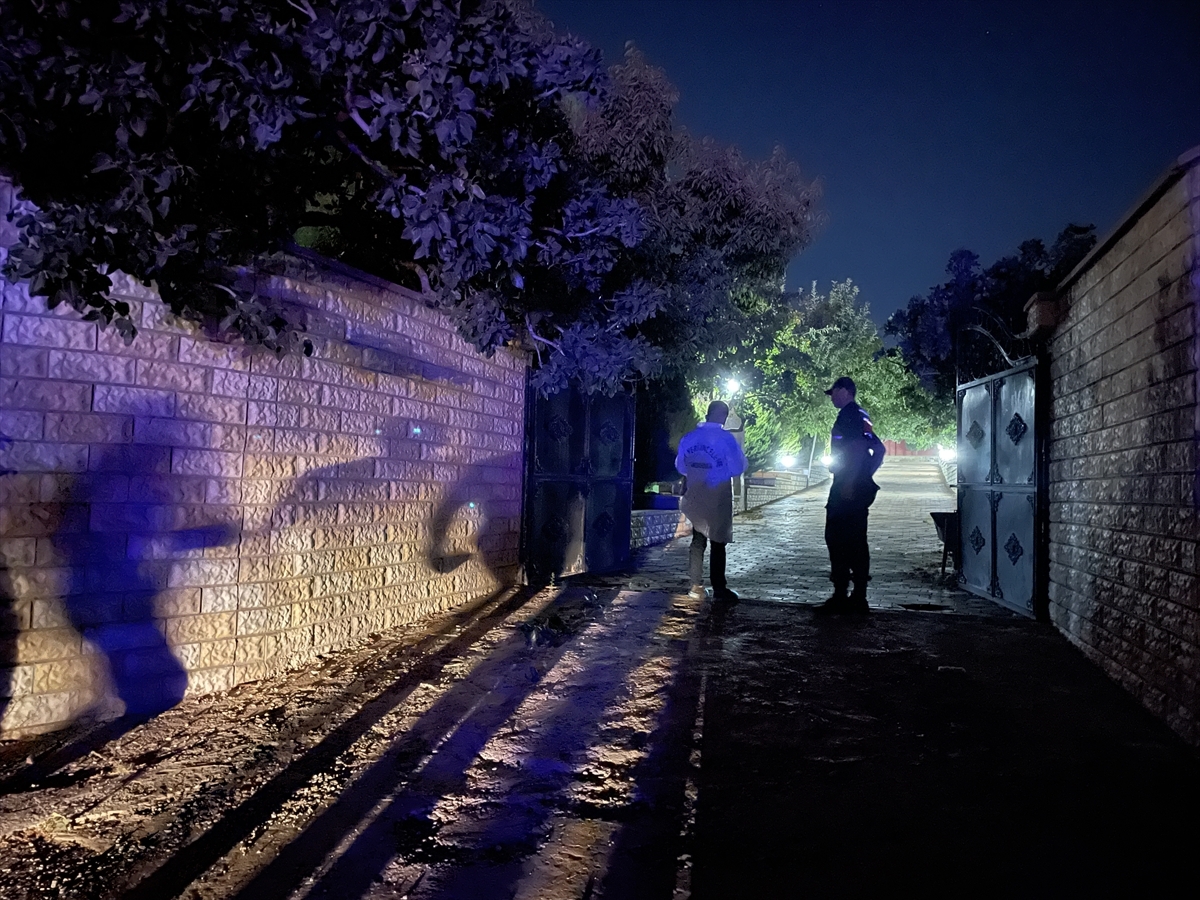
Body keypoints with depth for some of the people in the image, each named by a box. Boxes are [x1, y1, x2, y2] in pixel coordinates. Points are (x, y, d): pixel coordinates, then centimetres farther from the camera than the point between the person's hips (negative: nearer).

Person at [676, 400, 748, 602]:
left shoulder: (689, 437, -1)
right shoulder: (726, 438, -14)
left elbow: (681, 466, 8)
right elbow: (738, 468, -10)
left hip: (695, 498, 4)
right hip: (718, 498, -4)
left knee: (698, 540, 14)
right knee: (718, 542, 3)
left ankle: (696, 586, 14)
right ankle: (718, 588, 5)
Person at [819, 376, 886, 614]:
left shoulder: (850, 415, -10)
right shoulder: (860, 416, 20)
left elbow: (858, 446, -23)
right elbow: (879, 449, 24)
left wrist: (849, 482, -25)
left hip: (847, 488, -10)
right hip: (859, 488, 10)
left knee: (838, 539, -8)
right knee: (856, 541, 11)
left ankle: (840, 596, -8)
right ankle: (858, 597, 15)